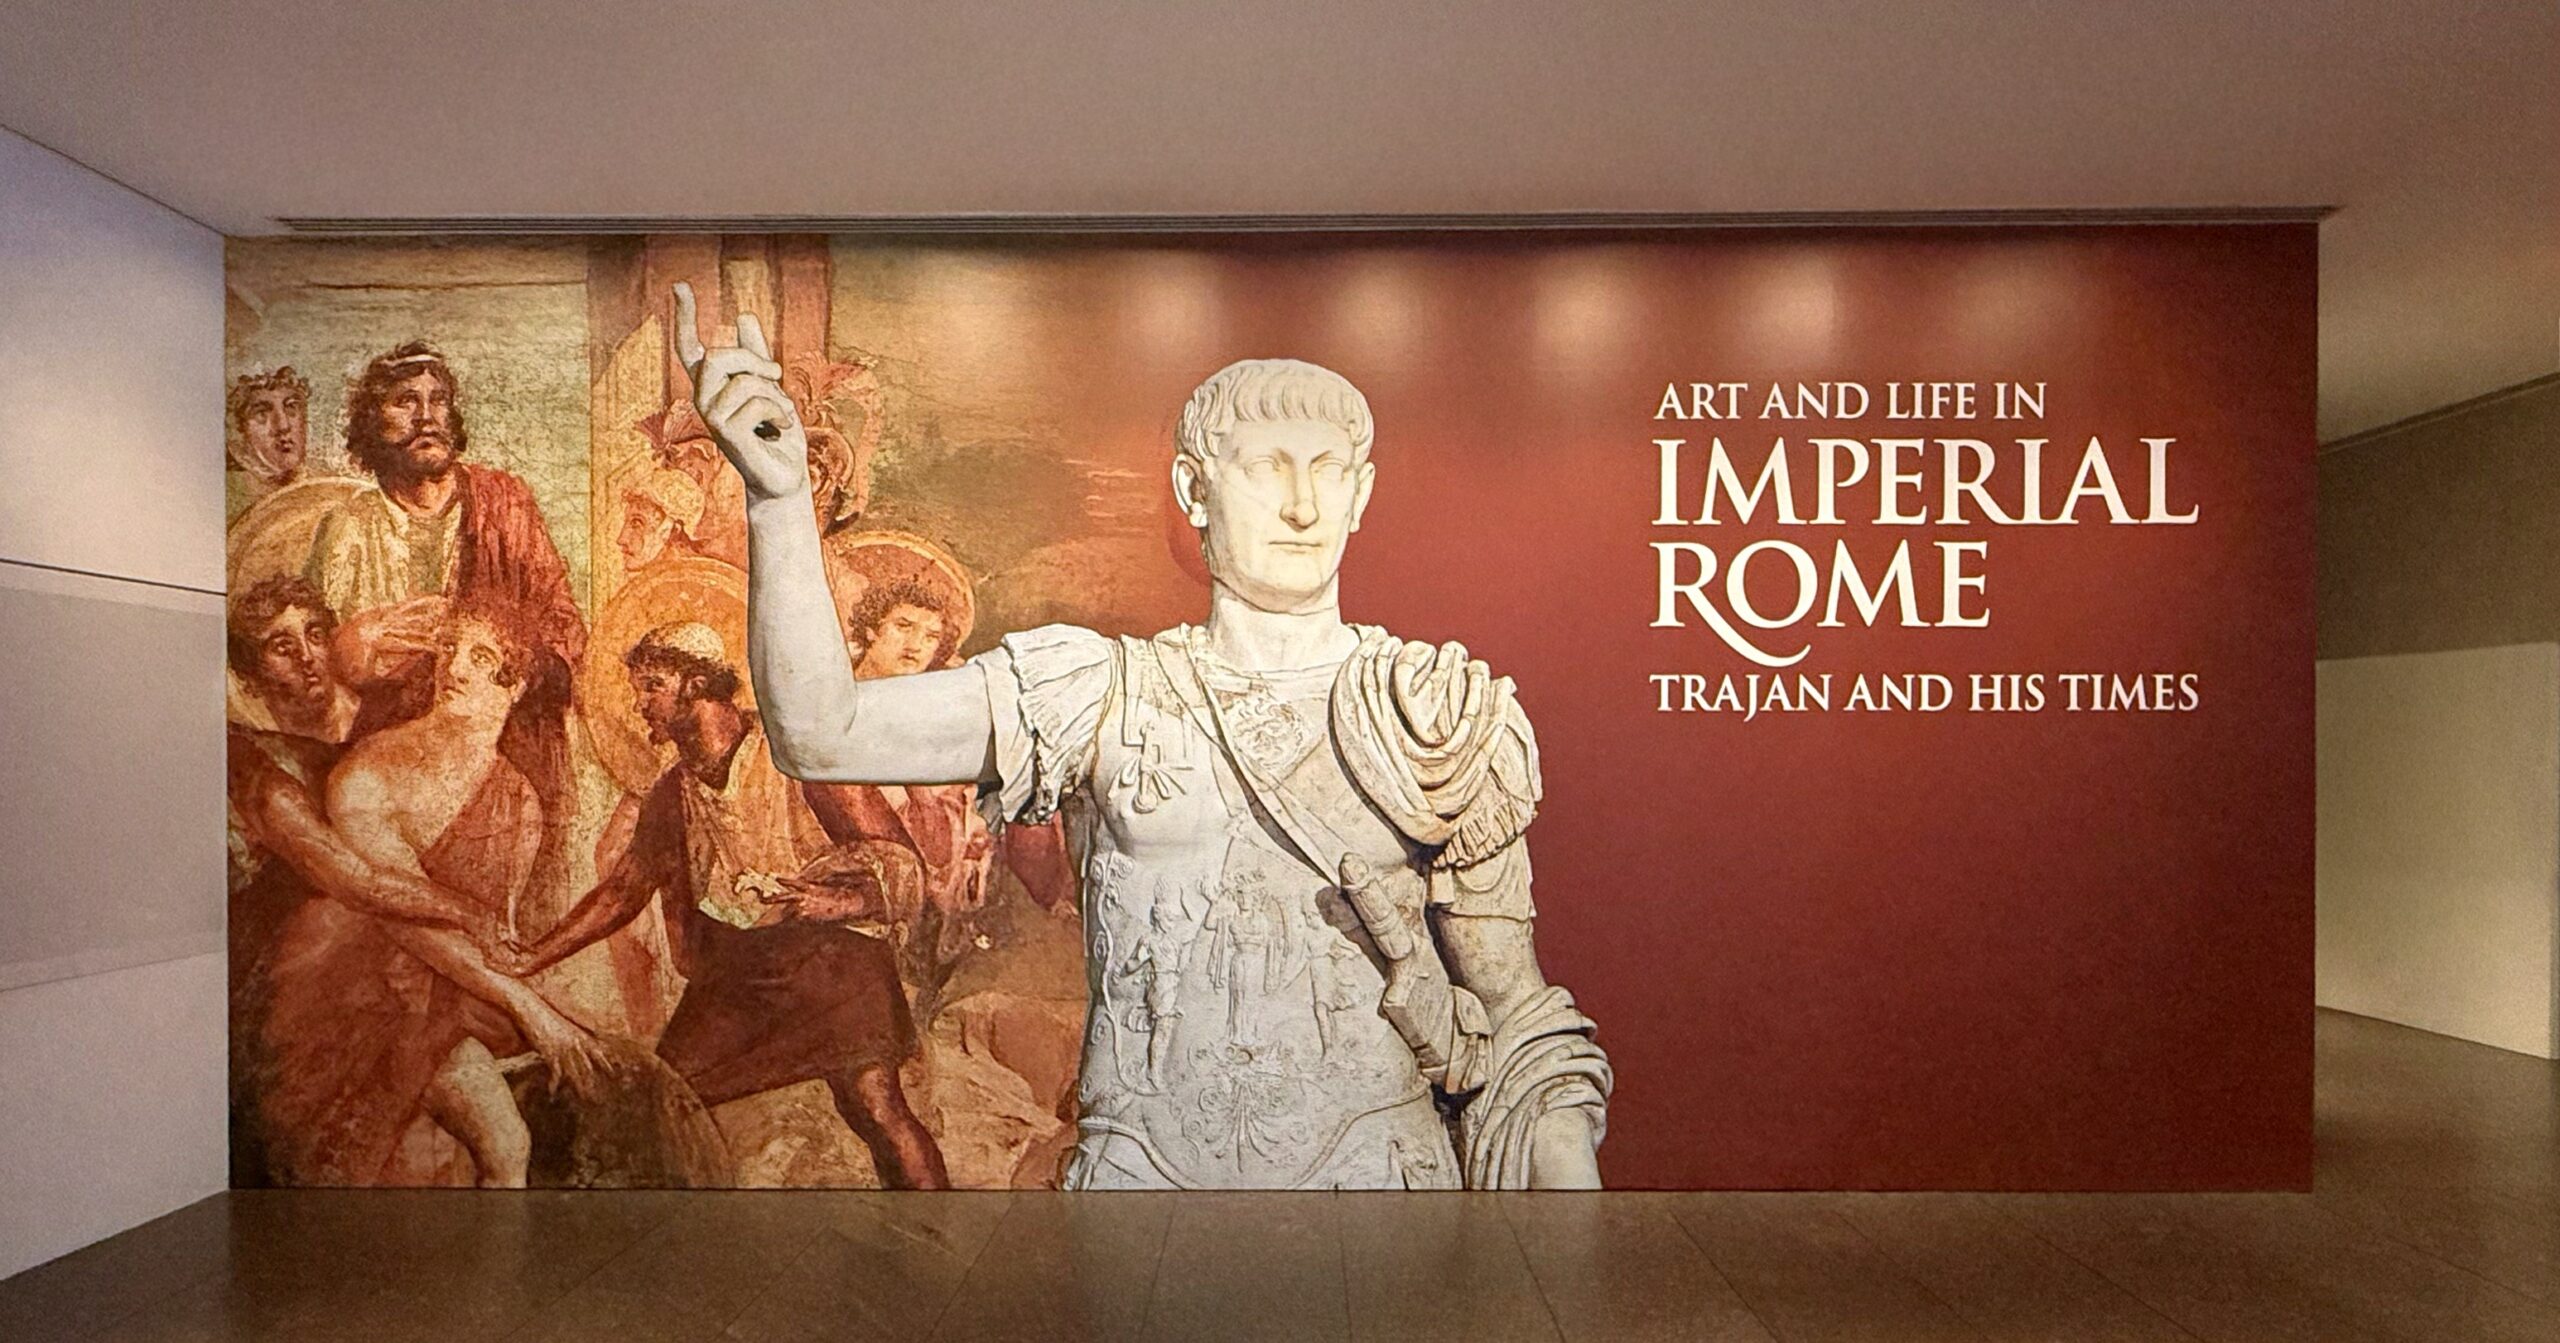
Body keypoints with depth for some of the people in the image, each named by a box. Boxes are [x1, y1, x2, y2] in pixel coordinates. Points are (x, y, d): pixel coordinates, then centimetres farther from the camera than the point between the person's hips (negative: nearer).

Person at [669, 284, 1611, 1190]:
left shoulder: (1439, 711, -1)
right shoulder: (1106, 697, -2)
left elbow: (1514, 1007, 2)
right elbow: (822, 733, -10)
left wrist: (1568, 1170, -10)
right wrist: (780, 493, -21)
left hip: (1383, 1165, 0)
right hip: (1143, 1165, 1)